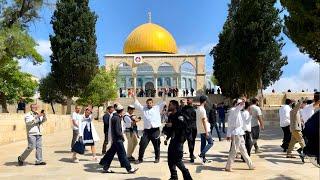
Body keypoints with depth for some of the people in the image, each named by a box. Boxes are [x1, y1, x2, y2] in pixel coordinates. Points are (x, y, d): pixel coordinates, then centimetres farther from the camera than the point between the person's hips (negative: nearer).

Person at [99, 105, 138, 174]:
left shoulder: (114, 117, 12)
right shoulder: (117, 118, -18)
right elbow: (117, 131, -21)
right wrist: (122, 137, -8)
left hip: (114, 139, 10)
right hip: (117, 139, -10)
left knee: (111, 153, 14)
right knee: (122, 154, -4)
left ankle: (106, 168, 21)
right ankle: (129, 169, 2)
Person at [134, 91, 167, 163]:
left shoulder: (157, 108, 6)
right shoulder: (143, 109, 12)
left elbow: (163, 102, 2)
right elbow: (137, 104, 12)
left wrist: (165, 94, -6)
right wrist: (134, 95, 9)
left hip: (155, 130, -2)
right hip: (146, 130, 2)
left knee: (156, 145, 7)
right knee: (142, 145, -1)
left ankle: (157, 158, 22)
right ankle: (140, 158, 10)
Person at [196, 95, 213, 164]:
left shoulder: (198, 109, 11)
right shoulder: (202, 109, -18)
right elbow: (204, 121, -20)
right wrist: (206, 132, -19)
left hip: (200, 130, 9)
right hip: (204, 130, -9)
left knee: (203, 144, 11)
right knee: (210, 143, -2)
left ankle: (203, 158, 15)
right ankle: (202, 154, -10)